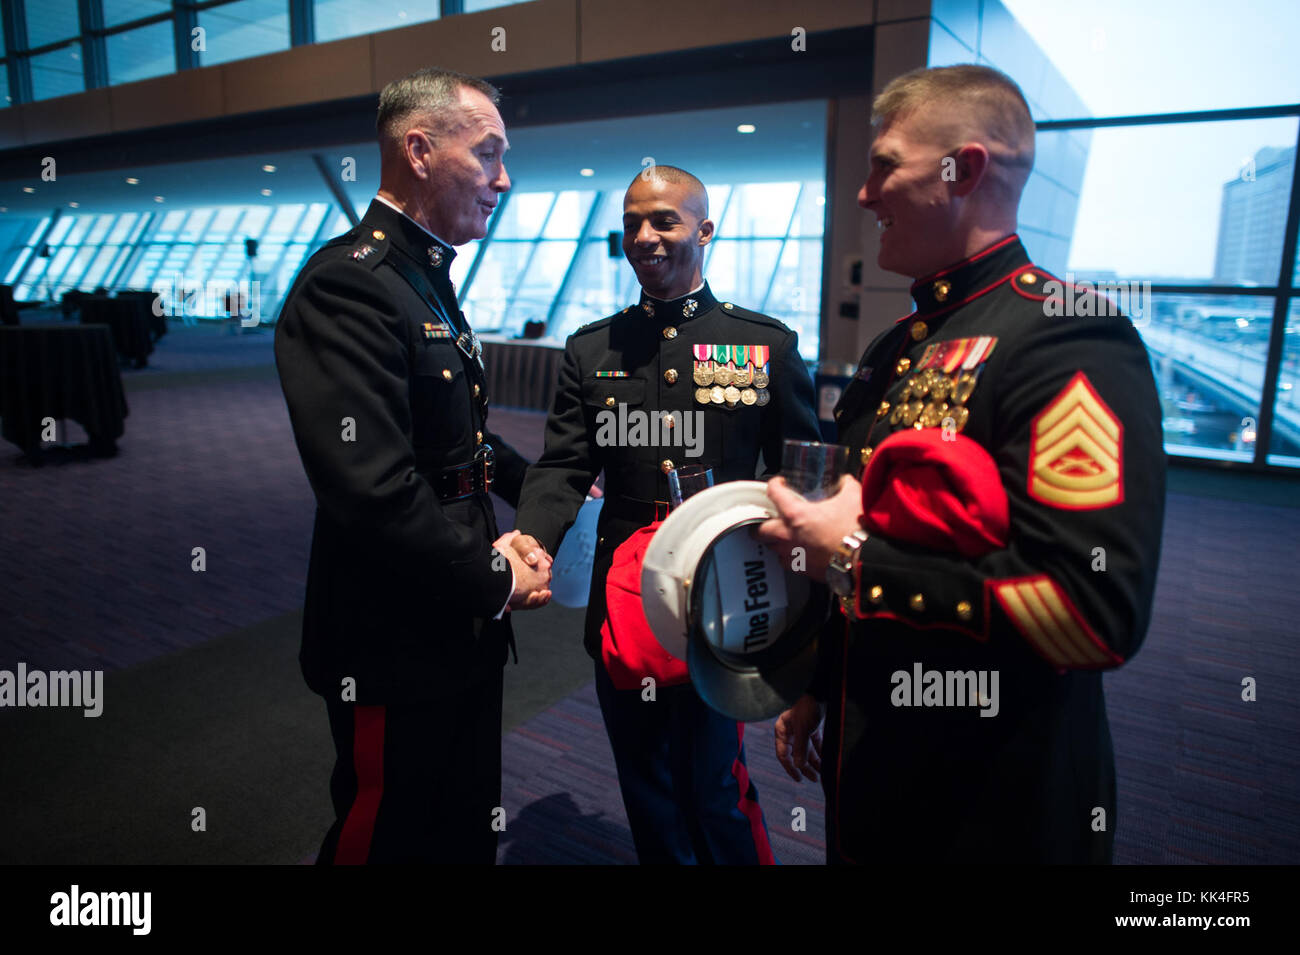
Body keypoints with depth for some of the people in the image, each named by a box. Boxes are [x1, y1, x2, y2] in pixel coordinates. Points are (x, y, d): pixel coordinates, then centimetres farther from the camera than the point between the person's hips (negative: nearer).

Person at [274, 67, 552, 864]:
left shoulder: (431, 283, 13)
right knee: (387, 837, 13)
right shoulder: (348, 284, -20)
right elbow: (374, 486, -29)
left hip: (463, 633, 9)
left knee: (468, 834, 23)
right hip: (398, 649, -9)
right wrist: (496, 578, -18)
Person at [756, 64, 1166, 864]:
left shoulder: (1071, 341, -20)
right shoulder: (898, 347, 8)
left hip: (997, 808, -7)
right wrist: (814, 692, 18)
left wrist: (857, 557, -23)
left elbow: (1096, 611, -28)